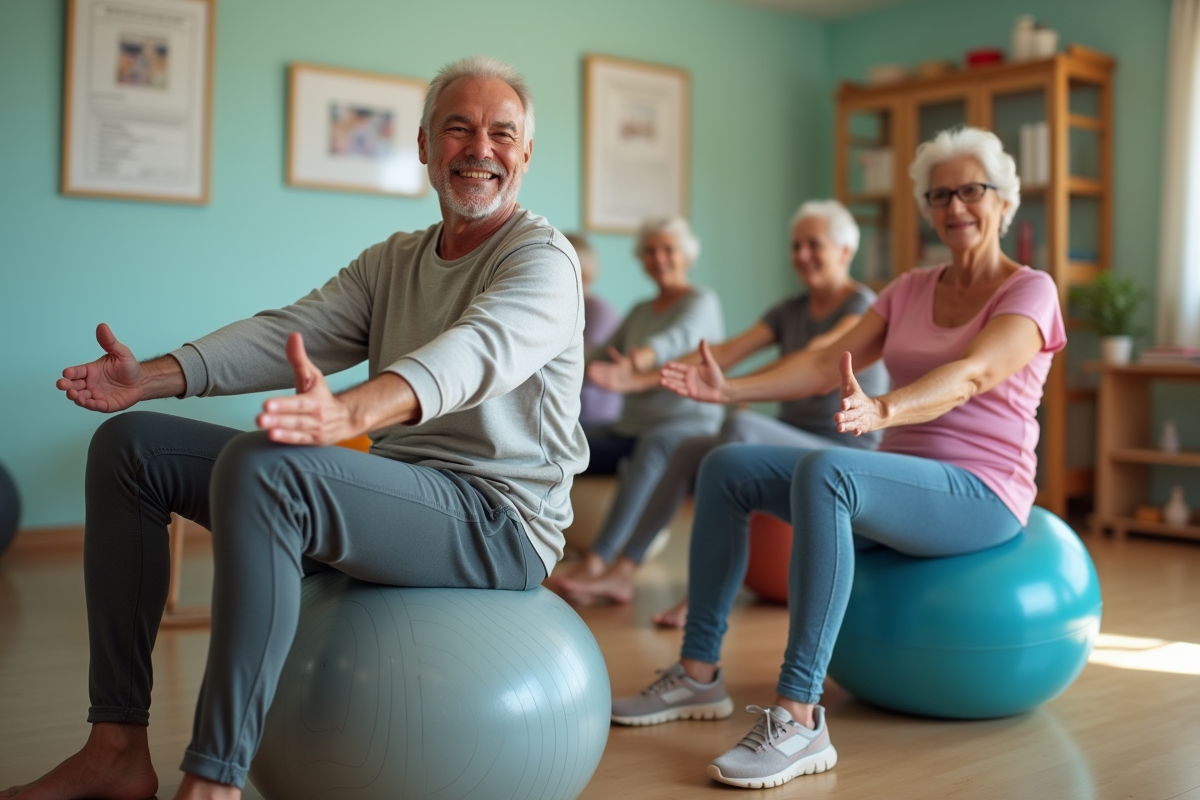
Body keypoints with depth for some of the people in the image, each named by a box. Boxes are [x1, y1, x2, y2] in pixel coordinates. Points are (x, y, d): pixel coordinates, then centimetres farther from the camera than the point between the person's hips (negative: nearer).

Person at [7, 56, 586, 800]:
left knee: (260, 466, -35)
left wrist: (351, 411, -50)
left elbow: (477, 352, -30)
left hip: (498, 517, -8)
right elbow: (292, 331, 1)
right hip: (399, 488, 8)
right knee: (131, 445, 5)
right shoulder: (392, 261, 15)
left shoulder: (543, 257, -8)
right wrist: (159, 375, -16)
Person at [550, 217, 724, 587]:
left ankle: (596, 561, -53)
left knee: (652, 447, -42)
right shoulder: (640, 311, 18)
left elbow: (682, 336, -25)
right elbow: (604, 359, 15)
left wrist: (642, 357, -47)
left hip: (687, 427, -7)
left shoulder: (701, 301, -2)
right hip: (630, 428, 7)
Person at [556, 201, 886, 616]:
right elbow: (726, 352, 1)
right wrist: (639, 378, -9)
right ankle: (622, 571, -3)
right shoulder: (792, 310, 12)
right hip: (794, 448, 8)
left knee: (741, 426, -31)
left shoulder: (863, 305, -9)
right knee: (688, 449, 0)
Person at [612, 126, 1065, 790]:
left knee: (823, 471, -37)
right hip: (899, 478, 7)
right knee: (728, 468, -7)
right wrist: (732, 388, -13)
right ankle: (699, 673, -4)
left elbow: (969, 376, -26)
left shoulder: (1029, 291, -6)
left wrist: (880, 410, -45)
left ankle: (798, 717, -38)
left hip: (981, 495, -7)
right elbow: (829, 362, 2)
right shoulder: (911, 289, 14)